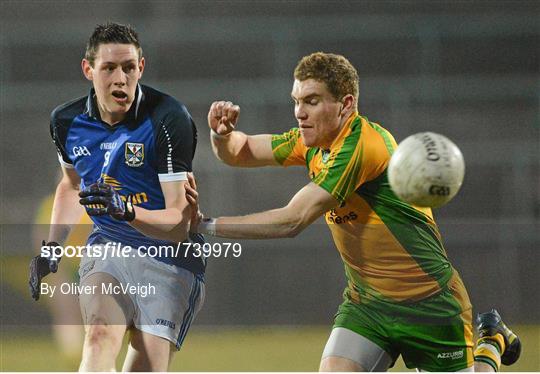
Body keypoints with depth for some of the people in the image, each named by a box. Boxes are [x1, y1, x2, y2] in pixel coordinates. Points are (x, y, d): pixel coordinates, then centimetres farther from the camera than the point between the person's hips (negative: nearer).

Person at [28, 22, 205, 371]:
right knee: (101, 334, -28)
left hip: (170, 260, -3)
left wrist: (127, 211, -36)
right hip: (107, 248, 3)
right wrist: (52, 247, 15)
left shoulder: (169, 120, -18)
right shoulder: (66, 121, 0)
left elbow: (180, 222, -20)